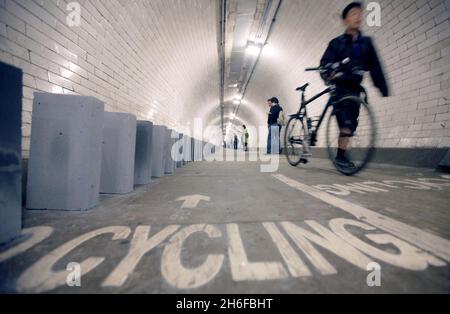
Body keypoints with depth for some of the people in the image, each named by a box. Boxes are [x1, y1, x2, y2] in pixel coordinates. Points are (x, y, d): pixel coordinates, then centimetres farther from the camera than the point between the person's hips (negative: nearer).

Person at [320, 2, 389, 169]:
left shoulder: (366, 42, 12)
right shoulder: (337, 43, 3)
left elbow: (375, 66, 7)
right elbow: (325, 62, -10)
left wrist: (383, 88, -1)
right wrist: (328, 74, -33)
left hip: (355, 88, 4)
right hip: (340, 88, -4)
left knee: (351, 123, 2)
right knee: (347, 123, -19)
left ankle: (341, 154, 12)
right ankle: (340, 156, -12)